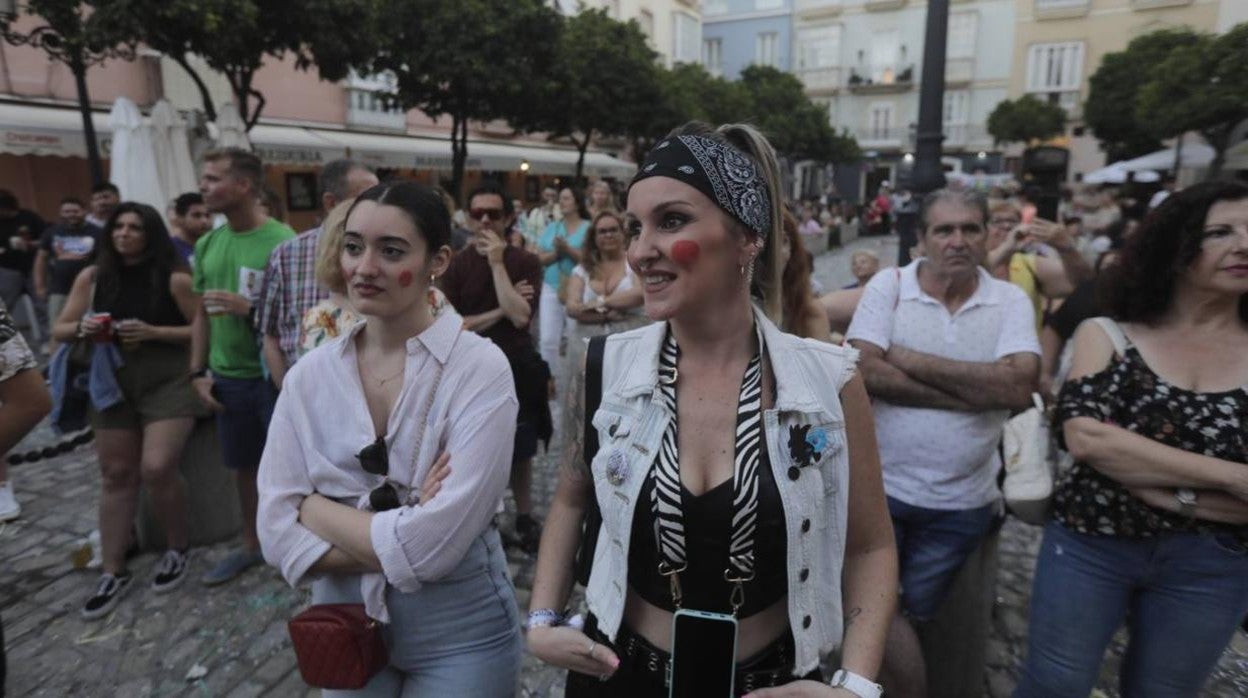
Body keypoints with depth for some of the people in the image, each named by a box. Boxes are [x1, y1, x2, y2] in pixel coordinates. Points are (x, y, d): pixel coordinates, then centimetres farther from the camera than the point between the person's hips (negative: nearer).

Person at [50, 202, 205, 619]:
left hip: (168, 382, -4)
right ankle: (113, 572, 21)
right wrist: (81, 328, -14)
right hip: (113, 383, 4)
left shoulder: (174, 278, -9)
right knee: (115, 475, 9)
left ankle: (178, 549, 12)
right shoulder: (92, 277, 3)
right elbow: (58, 330, 8)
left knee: (157, 468, -15)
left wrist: (152, 332, -19)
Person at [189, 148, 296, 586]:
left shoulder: (282, 241, -13)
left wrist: (249, 308, -24)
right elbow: (202, 314, 14)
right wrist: (198, 373, 8)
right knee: (244, 465, 18)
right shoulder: (207, 245, 7)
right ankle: (251, 545, 36)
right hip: (228, 377, 6)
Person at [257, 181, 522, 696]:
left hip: (460, 631, -4)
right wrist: (396, 541, -20)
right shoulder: (309, 376, -5)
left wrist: (314, 507, -13)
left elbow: (433, 544, -24)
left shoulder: (480, 368, -19)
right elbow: (277, 530, -8)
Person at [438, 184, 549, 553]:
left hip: (516, 372, 0)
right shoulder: (455, 265, -2)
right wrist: (499, 311, -15)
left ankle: (525, 518, 31)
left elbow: (521, 316, -19)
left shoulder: (525, 262, -5)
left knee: (520, 453, 13)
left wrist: (497, 263, -20)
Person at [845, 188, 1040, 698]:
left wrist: (912, 361, -17)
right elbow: (864, 372, -19)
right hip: (879, 485, -1)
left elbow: (1019, 386, -17)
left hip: (961, 502, 1)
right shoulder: (888, 286, -6)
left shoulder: (1011, 301, -1)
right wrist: (976, 393, -17)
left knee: (910, 617, 16)